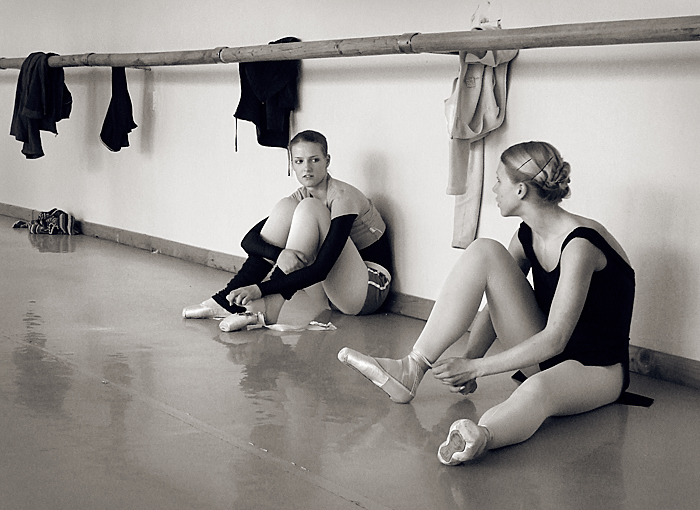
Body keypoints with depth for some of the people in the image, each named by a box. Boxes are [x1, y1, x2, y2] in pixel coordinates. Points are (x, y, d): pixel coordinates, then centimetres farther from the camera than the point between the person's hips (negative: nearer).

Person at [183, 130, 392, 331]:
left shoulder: (343, 197, -19)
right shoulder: (301, 197, 3)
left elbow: (321, 269, -29)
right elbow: (249, 240, -7)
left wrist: (261, 289, -34)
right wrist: (281, 254, -31)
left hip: (371, 289, -7)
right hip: (335, 290, 7)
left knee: (309, 208, -24)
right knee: (286, 207, -11)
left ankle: (267, 307, -29)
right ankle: (227, 300, -12)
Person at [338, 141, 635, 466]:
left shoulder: (580, 244, -23)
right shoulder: (527, 236, 3)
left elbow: (554, 339, -27)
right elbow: (496, 305, 5)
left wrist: (476, 367, -27)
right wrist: (469, 360, -12)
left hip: (597, 369, -7)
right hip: (545, 352, 7)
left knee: (537, 390, -46)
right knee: (483, 252, -12)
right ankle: (412, 369, -19)